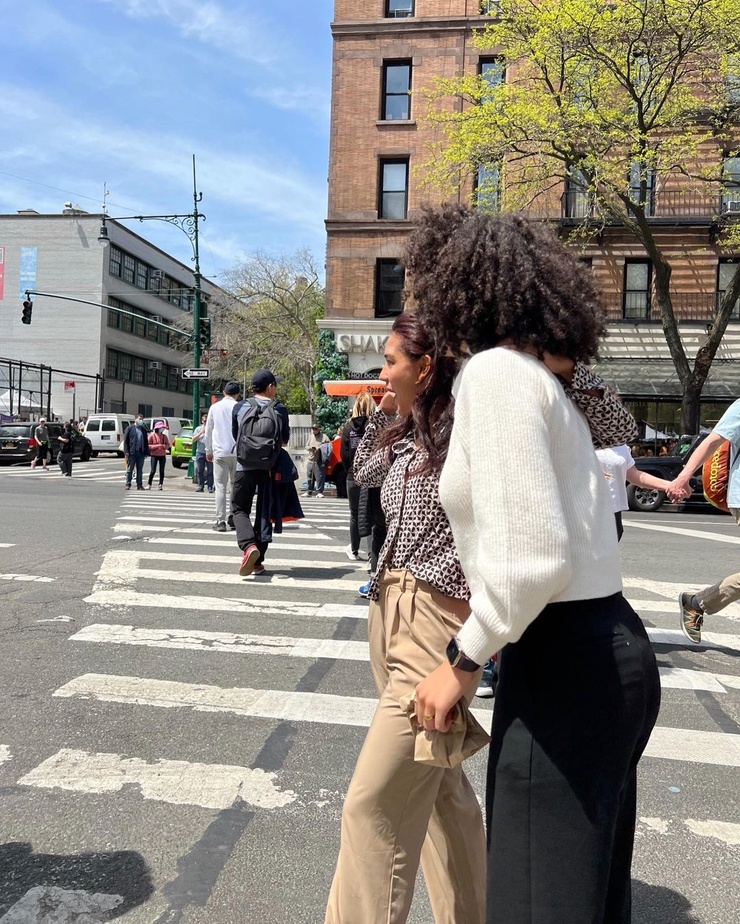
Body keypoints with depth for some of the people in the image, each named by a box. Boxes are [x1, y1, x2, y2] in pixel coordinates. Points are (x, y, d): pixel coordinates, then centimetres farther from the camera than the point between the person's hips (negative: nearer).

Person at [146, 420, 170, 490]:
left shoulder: (164, 436, 7)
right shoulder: (151, 435, -5)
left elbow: (168, 445, 9)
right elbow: (148, 446, -8)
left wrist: (163, 446, -13)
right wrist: (157, 446, -19)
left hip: (162, 455, 3)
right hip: (154, 455, -3)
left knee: (162, 471, 3)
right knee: (153, 471, -7)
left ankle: (161, 484, 10)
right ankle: (149, 484, 2)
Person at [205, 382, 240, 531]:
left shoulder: (214, 407, 6)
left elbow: (208, 431, 10)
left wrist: (208, 451, 19)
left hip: (220, 452, 0)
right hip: (237, 452, 0)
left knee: (220, 487, 1)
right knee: (235, 485, 12)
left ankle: (220, 521, -3)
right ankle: (232, 517, 11)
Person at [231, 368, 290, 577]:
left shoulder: (239, 407, 0)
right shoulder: (280, 409, -2)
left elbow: (235, 436, 12)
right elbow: (284, 440, 7)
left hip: (245, 466, 0)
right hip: (270, 467, 0)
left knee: (239, 508, 10)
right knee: (264, 512, 9)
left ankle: (249, 546, -15)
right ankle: (258, 560, 10)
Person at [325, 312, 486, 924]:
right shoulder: (408, 436, 10)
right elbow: (364, 474, 26)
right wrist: (381, 414, 15)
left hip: (437, 627, -9)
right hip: (391, 614, 9)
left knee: (375, 806, -5)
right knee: (439, 785, 21)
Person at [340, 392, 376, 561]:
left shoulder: (348, 426, -1)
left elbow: (343, 453, -1)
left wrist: (349, 471, 12)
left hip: (354, 476, 2)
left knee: (355, 514, 14)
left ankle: (354, 550, 25)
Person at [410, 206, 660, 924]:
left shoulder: (497, 369, -15)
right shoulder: (544, 371, 13)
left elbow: (534, 556, -24)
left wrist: (463, 661, -12)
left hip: (562, 662, -10)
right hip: (610, 649, 10)